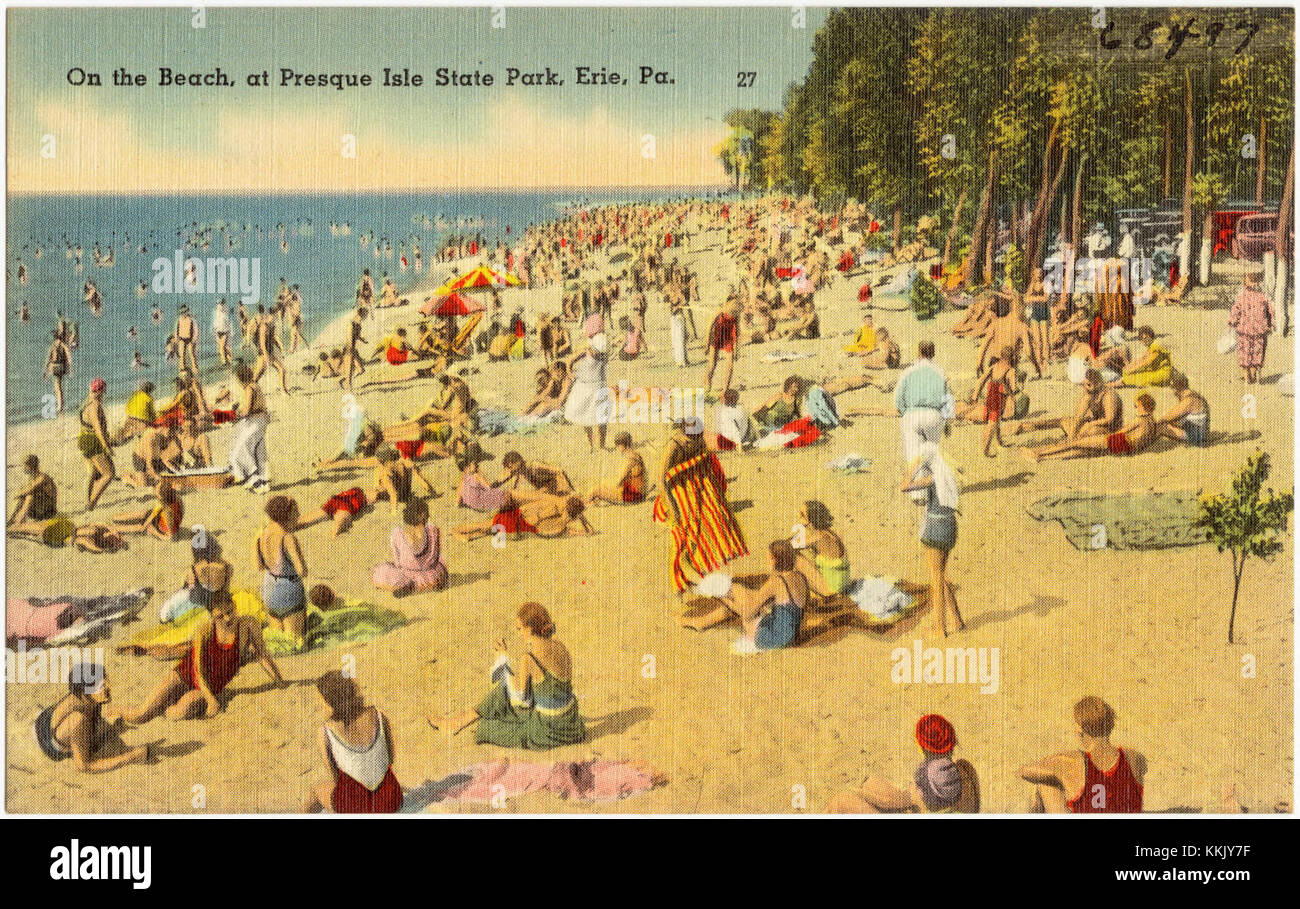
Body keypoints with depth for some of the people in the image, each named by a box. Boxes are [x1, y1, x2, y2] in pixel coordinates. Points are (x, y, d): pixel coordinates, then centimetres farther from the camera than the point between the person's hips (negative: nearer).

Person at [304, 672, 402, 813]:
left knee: (317, 790, 33)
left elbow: (334, 776, -3)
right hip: (389, 802, 2)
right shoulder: (377, 715, -9)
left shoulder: (326, 731, -16)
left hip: (352, 805, -1)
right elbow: (391, 756, 4)